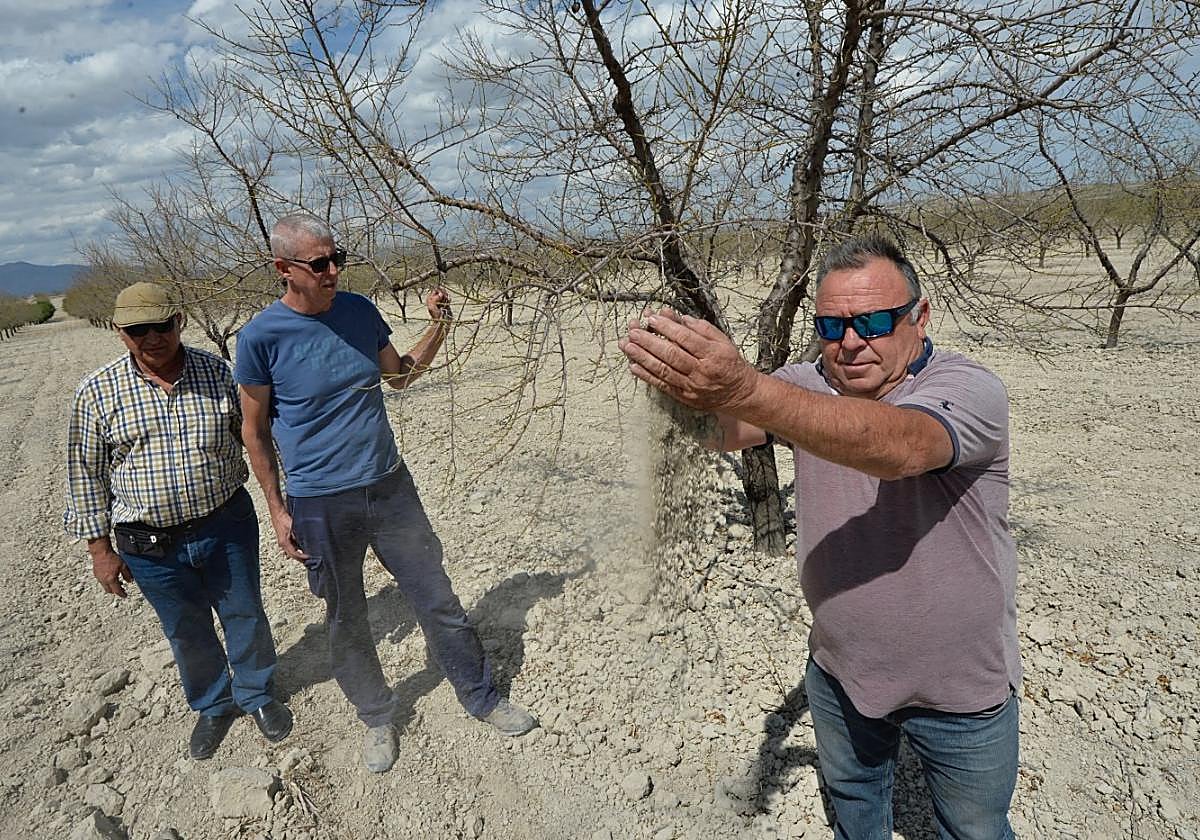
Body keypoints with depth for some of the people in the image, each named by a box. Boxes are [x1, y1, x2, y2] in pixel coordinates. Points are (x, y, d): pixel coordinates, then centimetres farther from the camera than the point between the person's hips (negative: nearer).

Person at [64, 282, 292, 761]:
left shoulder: (217, 372, -5)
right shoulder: (98, 392, -7)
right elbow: (86, 475, 0)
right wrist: (100, 548, 1)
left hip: (227, 525, 0)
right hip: (152, 546, 0)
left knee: (245, 616, 15)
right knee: (187, 632, 18)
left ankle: (257, 695, 41)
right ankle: (213, 707, 43)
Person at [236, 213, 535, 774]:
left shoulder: (359, 310, 0)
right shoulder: (261, 337, -12)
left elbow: (399, 375, 14)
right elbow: (255, 430, -2)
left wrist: (437, 329, -2)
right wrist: (277, 510, -2)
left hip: (390, 486, 3)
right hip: (320, 506, -3)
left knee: (437, 601, 11)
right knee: (346, 622, 14)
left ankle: (481, 697, 30)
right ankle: (376, 718, 37)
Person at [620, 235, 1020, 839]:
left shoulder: (970, 391, -23)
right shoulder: (807, 385, -7)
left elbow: (897, 447, -45)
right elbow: (729, 432, -25)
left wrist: (743, 390, -59)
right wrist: (686, 389, -49)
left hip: (960, 694, -3)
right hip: (838, 673, 4)